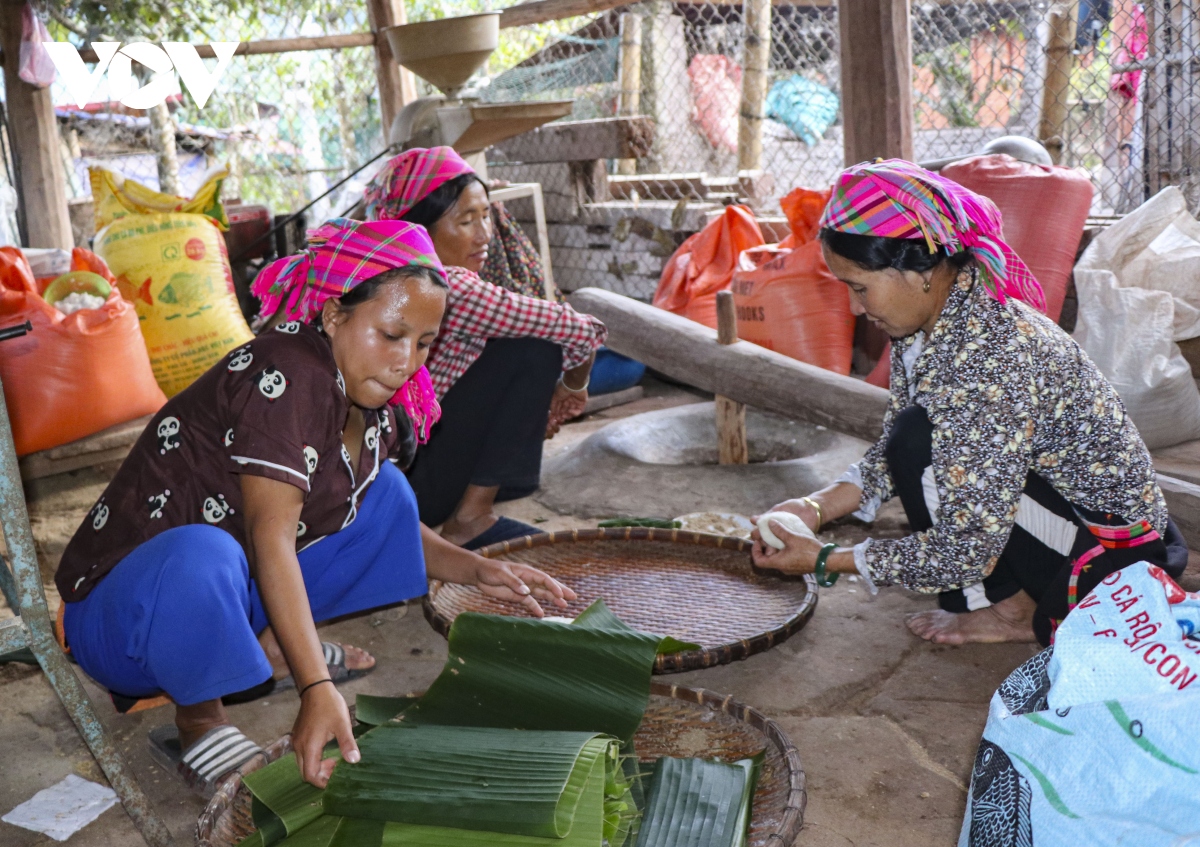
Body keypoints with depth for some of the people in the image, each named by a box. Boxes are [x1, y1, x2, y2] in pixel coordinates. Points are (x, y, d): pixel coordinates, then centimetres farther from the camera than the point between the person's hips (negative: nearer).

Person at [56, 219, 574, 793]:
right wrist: (317, 689, -38)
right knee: (200, 556, -41)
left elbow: (390, 526, 14)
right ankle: (197, 715, -11)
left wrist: (477, 571, -3)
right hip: (123, 605, -8)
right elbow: (271, 536, -32)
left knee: (383, 492, 8)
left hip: (230, 592, 8)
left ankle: (272, 647, -1)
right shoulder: (289, 374, -25)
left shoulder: (375, 409, 1)